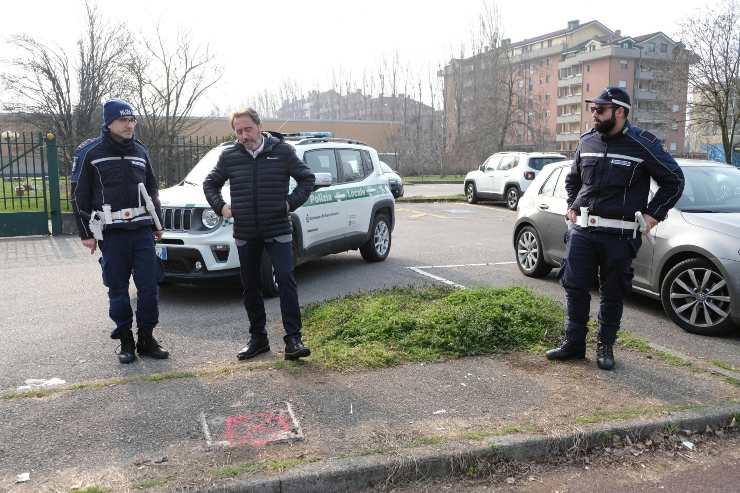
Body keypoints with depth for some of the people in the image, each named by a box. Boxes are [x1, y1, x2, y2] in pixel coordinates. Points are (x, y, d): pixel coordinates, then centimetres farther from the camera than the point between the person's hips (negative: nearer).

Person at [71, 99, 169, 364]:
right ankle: (126, 342, 16)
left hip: (143, 230, 3)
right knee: (118, 289, 4)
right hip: (111, 233, -3)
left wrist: (157, 223, 18)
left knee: (149, 286, 2)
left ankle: (146, 339, 15)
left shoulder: (140, 151, 12)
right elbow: (79, 195, 0)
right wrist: (86, 233, -3)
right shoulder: (89, 152, -1)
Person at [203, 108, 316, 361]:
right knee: (250, 286, 10)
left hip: (278, 230, -3)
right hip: (244, 233, 3)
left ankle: (293, 339, -7)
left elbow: (307, 178, 5)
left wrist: (291, 202, -5)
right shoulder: (229, 155, 4)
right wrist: (220, 206, 2)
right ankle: (258, 338, 23)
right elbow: (210, 184, 17)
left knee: (286, 279, -12)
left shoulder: (282, 150, -3)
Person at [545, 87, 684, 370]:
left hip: (619, 235, -3)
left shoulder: (642, 144, -5)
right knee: (574, 287, 3)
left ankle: (605, 347, 21)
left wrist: (653, 214, -2)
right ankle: (574, 343, 16)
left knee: (613, 294, 7)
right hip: (581, 230, 4)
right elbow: (572, 179, 26)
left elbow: (674, 180, 3)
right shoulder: (587, 141, 9)